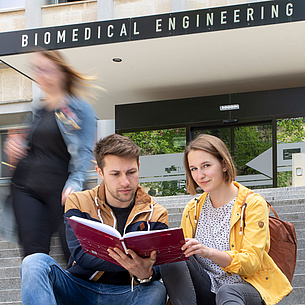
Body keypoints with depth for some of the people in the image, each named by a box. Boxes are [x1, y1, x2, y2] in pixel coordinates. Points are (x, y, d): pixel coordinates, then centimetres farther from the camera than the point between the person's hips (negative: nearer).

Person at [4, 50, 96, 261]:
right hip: (26, 187, 5)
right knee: (33, 251, -4)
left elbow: (85, 151, -7)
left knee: (74, 249, -7)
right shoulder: (37, 110, 18)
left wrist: (75, 182, -23)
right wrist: (13, 145, 5)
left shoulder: (80, 109, 1)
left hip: (59, 188, -5)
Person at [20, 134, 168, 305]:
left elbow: (158, 269, -7)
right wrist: (128, 261, -32)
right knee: (36, 263, -27)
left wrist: (146, 274, -35)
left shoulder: (155, 214, 4)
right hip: (79, 288, 0)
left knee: (156, 290, -34)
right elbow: (81, 255, -12)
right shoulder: (79, 202, 3)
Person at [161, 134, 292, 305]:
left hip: (246, 287, -5)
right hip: (207, 290, 5)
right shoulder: (193, 209, 12)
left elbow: (251, 263, -13)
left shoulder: (253, 204, -3)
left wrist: (209, 252, -30)